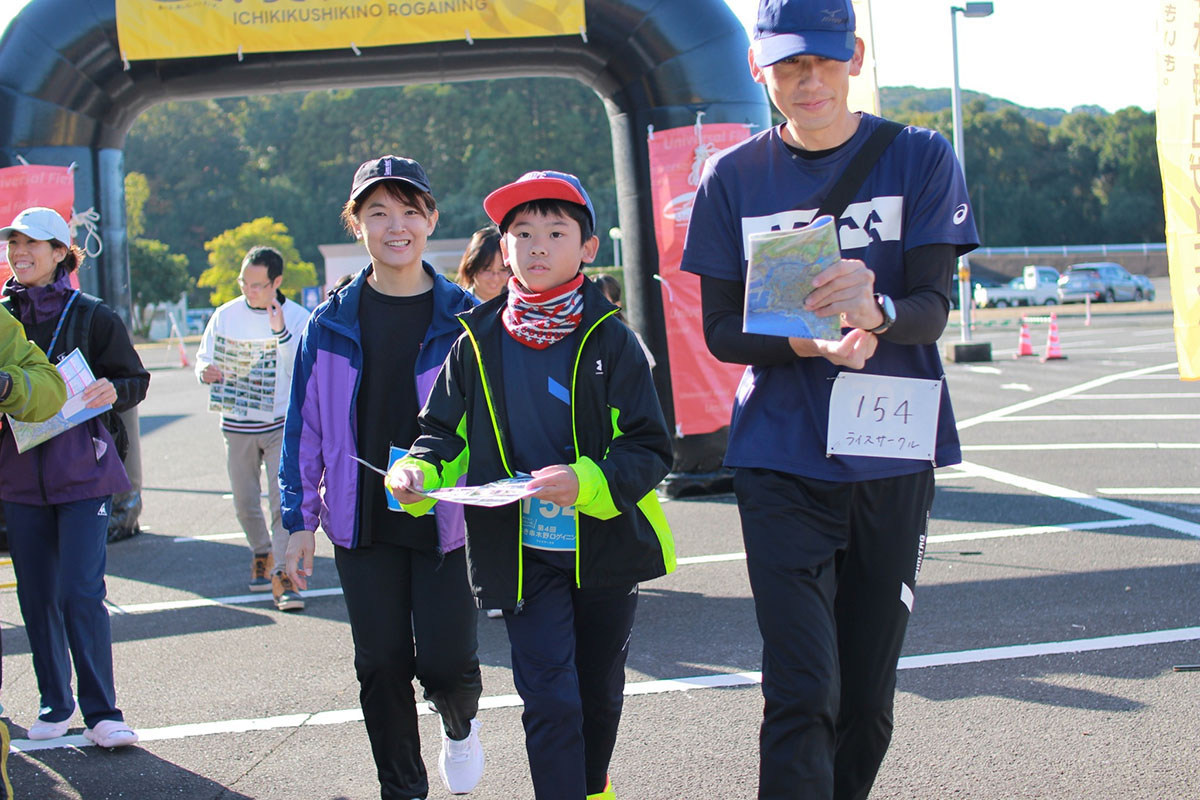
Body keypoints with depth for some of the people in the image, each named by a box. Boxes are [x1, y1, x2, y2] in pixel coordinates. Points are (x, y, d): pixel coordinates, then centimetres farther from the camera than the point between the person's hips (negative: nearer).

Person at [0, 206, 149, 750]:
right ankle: (56, 704, 22)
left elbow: (135, 379, 4)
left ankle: (101, 712, -1)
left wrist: (112, 391, -17)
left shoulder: (91, 316, -1)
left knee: (81, 592, -9)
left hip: (82, 471, -4)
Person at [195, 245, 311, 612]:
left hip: (282, 423, -3)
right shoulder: (225, 315, 4)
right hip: (237, 425, 3)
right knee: (245, 503, 11)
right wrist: (206, 371, -12)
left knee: (284, 499, -14)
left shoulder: (298, 318, -4)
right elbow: (204, 358, 11)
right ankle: (262, 553, 36)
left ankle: (282, 573, -12)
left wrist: (281, 332, -24)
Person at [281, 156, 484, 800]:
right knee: (381, 664, 6)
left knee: (445, 662, -5)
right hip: (362, 522, 2)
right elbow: (304, 426, 7)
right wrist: (300, 520, 4)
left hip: (447, 521, -2)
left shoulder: (464, 319, -2)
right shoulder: (332, 323, 3)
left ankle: (460, 724, 31)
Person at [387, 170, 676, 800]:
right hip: (522, 553, -1)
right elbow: (447, 434, 7)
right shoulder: (478, 345, 0)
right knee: (550, 699, -9)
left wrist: (586, 481, -27)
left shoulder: (610, 340, -6)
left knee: (599, 693, 18)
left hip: (605, 544, 1)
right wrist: (417, 471, -15)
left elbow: (651, 450, -9)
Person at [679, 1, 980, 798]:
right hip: (781, 464, -1)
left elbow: (933, 308, -7)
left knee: (868, 697, 9)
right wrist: (810, 343, -19)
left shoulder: (920, 159, 1)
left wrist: (876, 311, -31)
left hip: (892, 464, 1)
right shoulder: (734, 179, 4)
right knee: (803, 695, -11)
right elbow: (721, 329, 2)